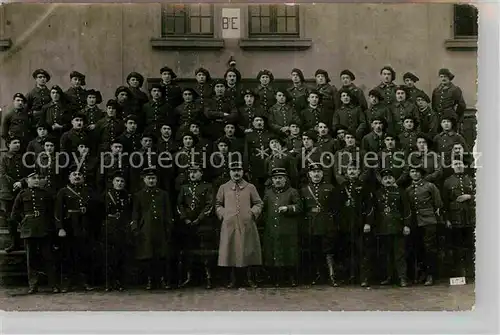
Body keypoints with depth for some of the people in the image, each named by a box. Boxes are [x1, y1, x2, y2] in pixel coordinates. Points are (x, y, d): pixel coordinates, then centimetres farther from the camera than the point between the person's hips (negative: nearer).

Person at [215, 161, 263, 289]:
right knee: (231, 252, 1)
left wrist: (253, 213, -3)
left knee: (248, 252, 1)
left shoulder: (250, 187, 10)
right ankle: (234, 280, 10)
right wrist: (222, 215, 1)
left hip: (247, 225, 0)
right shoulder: (223, 188, 11)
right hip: (229, 225, 0)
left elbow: (258, 203, 12)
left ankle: (250, 279, 11)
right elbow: (218, 204, 16)